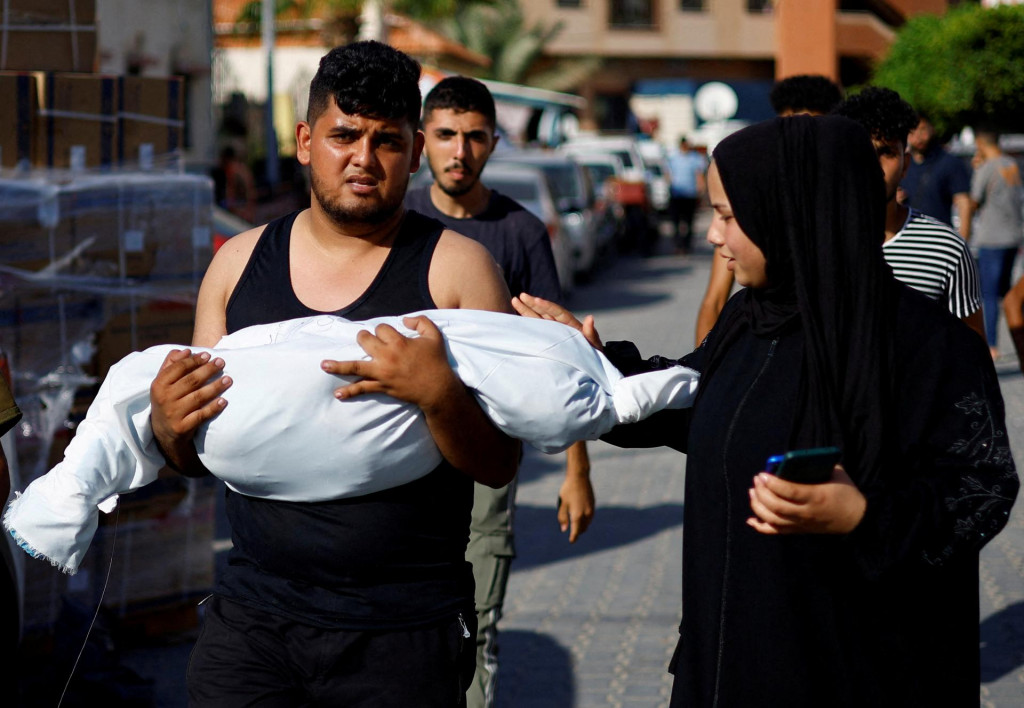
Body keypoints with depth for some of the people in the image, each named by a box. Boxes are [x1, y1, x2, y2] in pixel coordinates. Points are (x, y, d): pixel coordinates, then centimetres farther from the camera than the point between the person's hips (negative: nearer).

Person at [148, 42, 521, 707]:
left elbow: (500, 465, -7)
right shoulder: (240, 262, 7)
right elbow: (198, 456, 14)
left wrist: (438, 394, -25)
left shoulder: (456, 267, -3)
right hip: (251, 615, 3)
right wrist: (169, 425, -8)